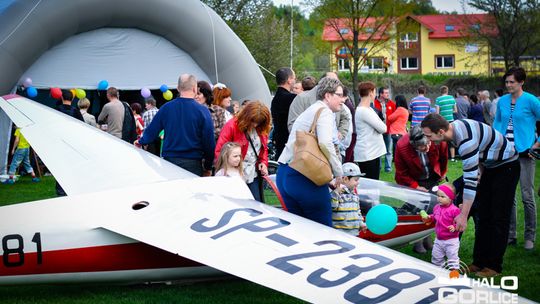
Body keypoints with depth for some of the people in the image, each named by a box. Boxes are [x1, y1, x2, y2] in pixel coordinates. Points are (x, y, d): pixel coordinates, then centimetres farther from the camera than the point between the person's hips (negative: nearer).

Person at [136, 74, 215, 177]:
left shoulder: (166, 108, 0)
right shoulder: (202, 111, -8)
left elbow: (152, 130, 9)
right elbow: (209, 141, -7)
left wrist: (141, 141, 31)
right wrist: (208, 167, 5)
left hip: (169, 160, 3)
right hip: (193, 163, -3)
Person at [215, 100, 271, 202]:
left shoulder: (261, 129, 6)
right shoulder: (231, 126, -9)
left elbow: (264, 149, 21)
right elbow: (219, 150, -10)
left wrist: (264, 162, 3)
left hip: (254, 175, 5)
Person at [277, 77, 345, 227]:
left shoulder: (309, 111, 24)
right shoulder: (325, 111, -6)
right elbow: (325, 143, -21)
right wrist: (338, 172, -12)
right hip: (303, 177, -9)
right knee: (324, 228, -2)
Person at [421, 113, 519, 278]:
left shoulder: (466, 140, -37)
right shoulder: (454, 126, -9)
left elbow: (471, 179, -37)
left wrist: (463, 216, -35)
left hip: (506, 166, -10)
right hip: (490, 165, 10)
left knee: (499, 217, -6)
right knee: (483, 216, 9)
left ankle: (494, 266, 1)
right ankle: (479, 262, 15)